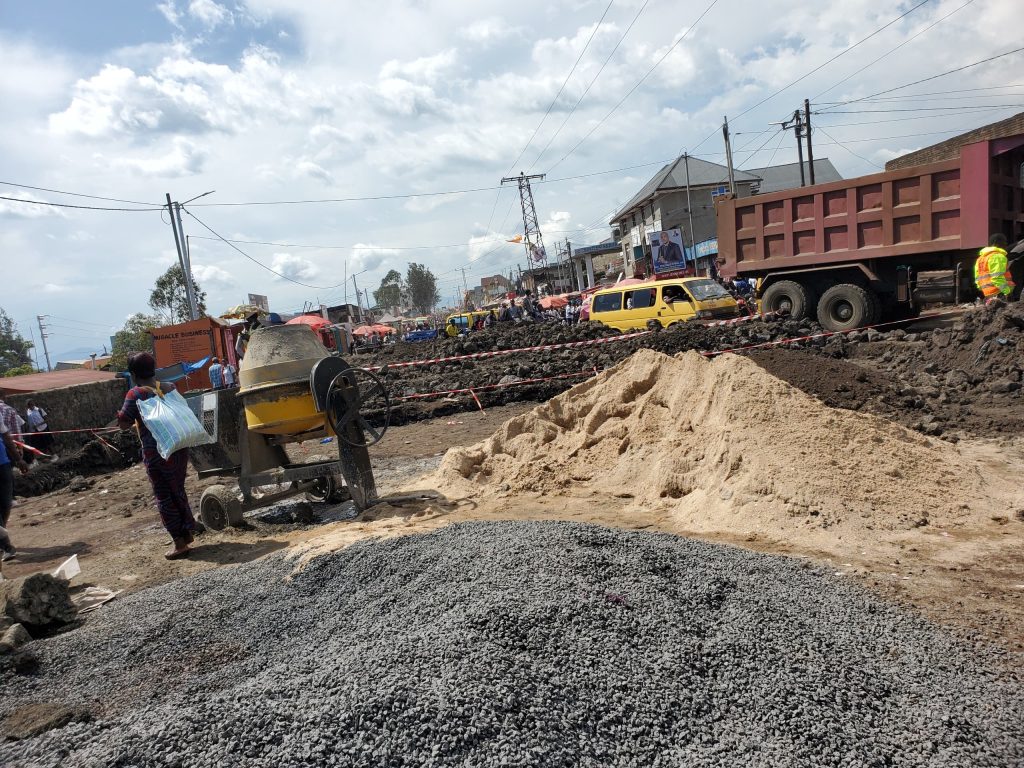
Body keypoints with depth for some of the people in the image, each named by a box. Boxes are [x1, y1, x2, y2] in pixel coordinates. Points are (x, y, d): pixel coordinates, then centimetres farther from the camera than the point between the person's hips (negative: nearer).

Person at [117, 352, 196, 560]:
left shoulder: (136, 393, -10)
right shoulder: (169, 387, 7)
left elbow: (124, 424, -9)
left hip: (156, 451, -5)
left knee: (164, 496, 5)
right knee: (178, 490, 20)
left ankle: (180, 543, 8)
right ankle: (187, 531, 27)